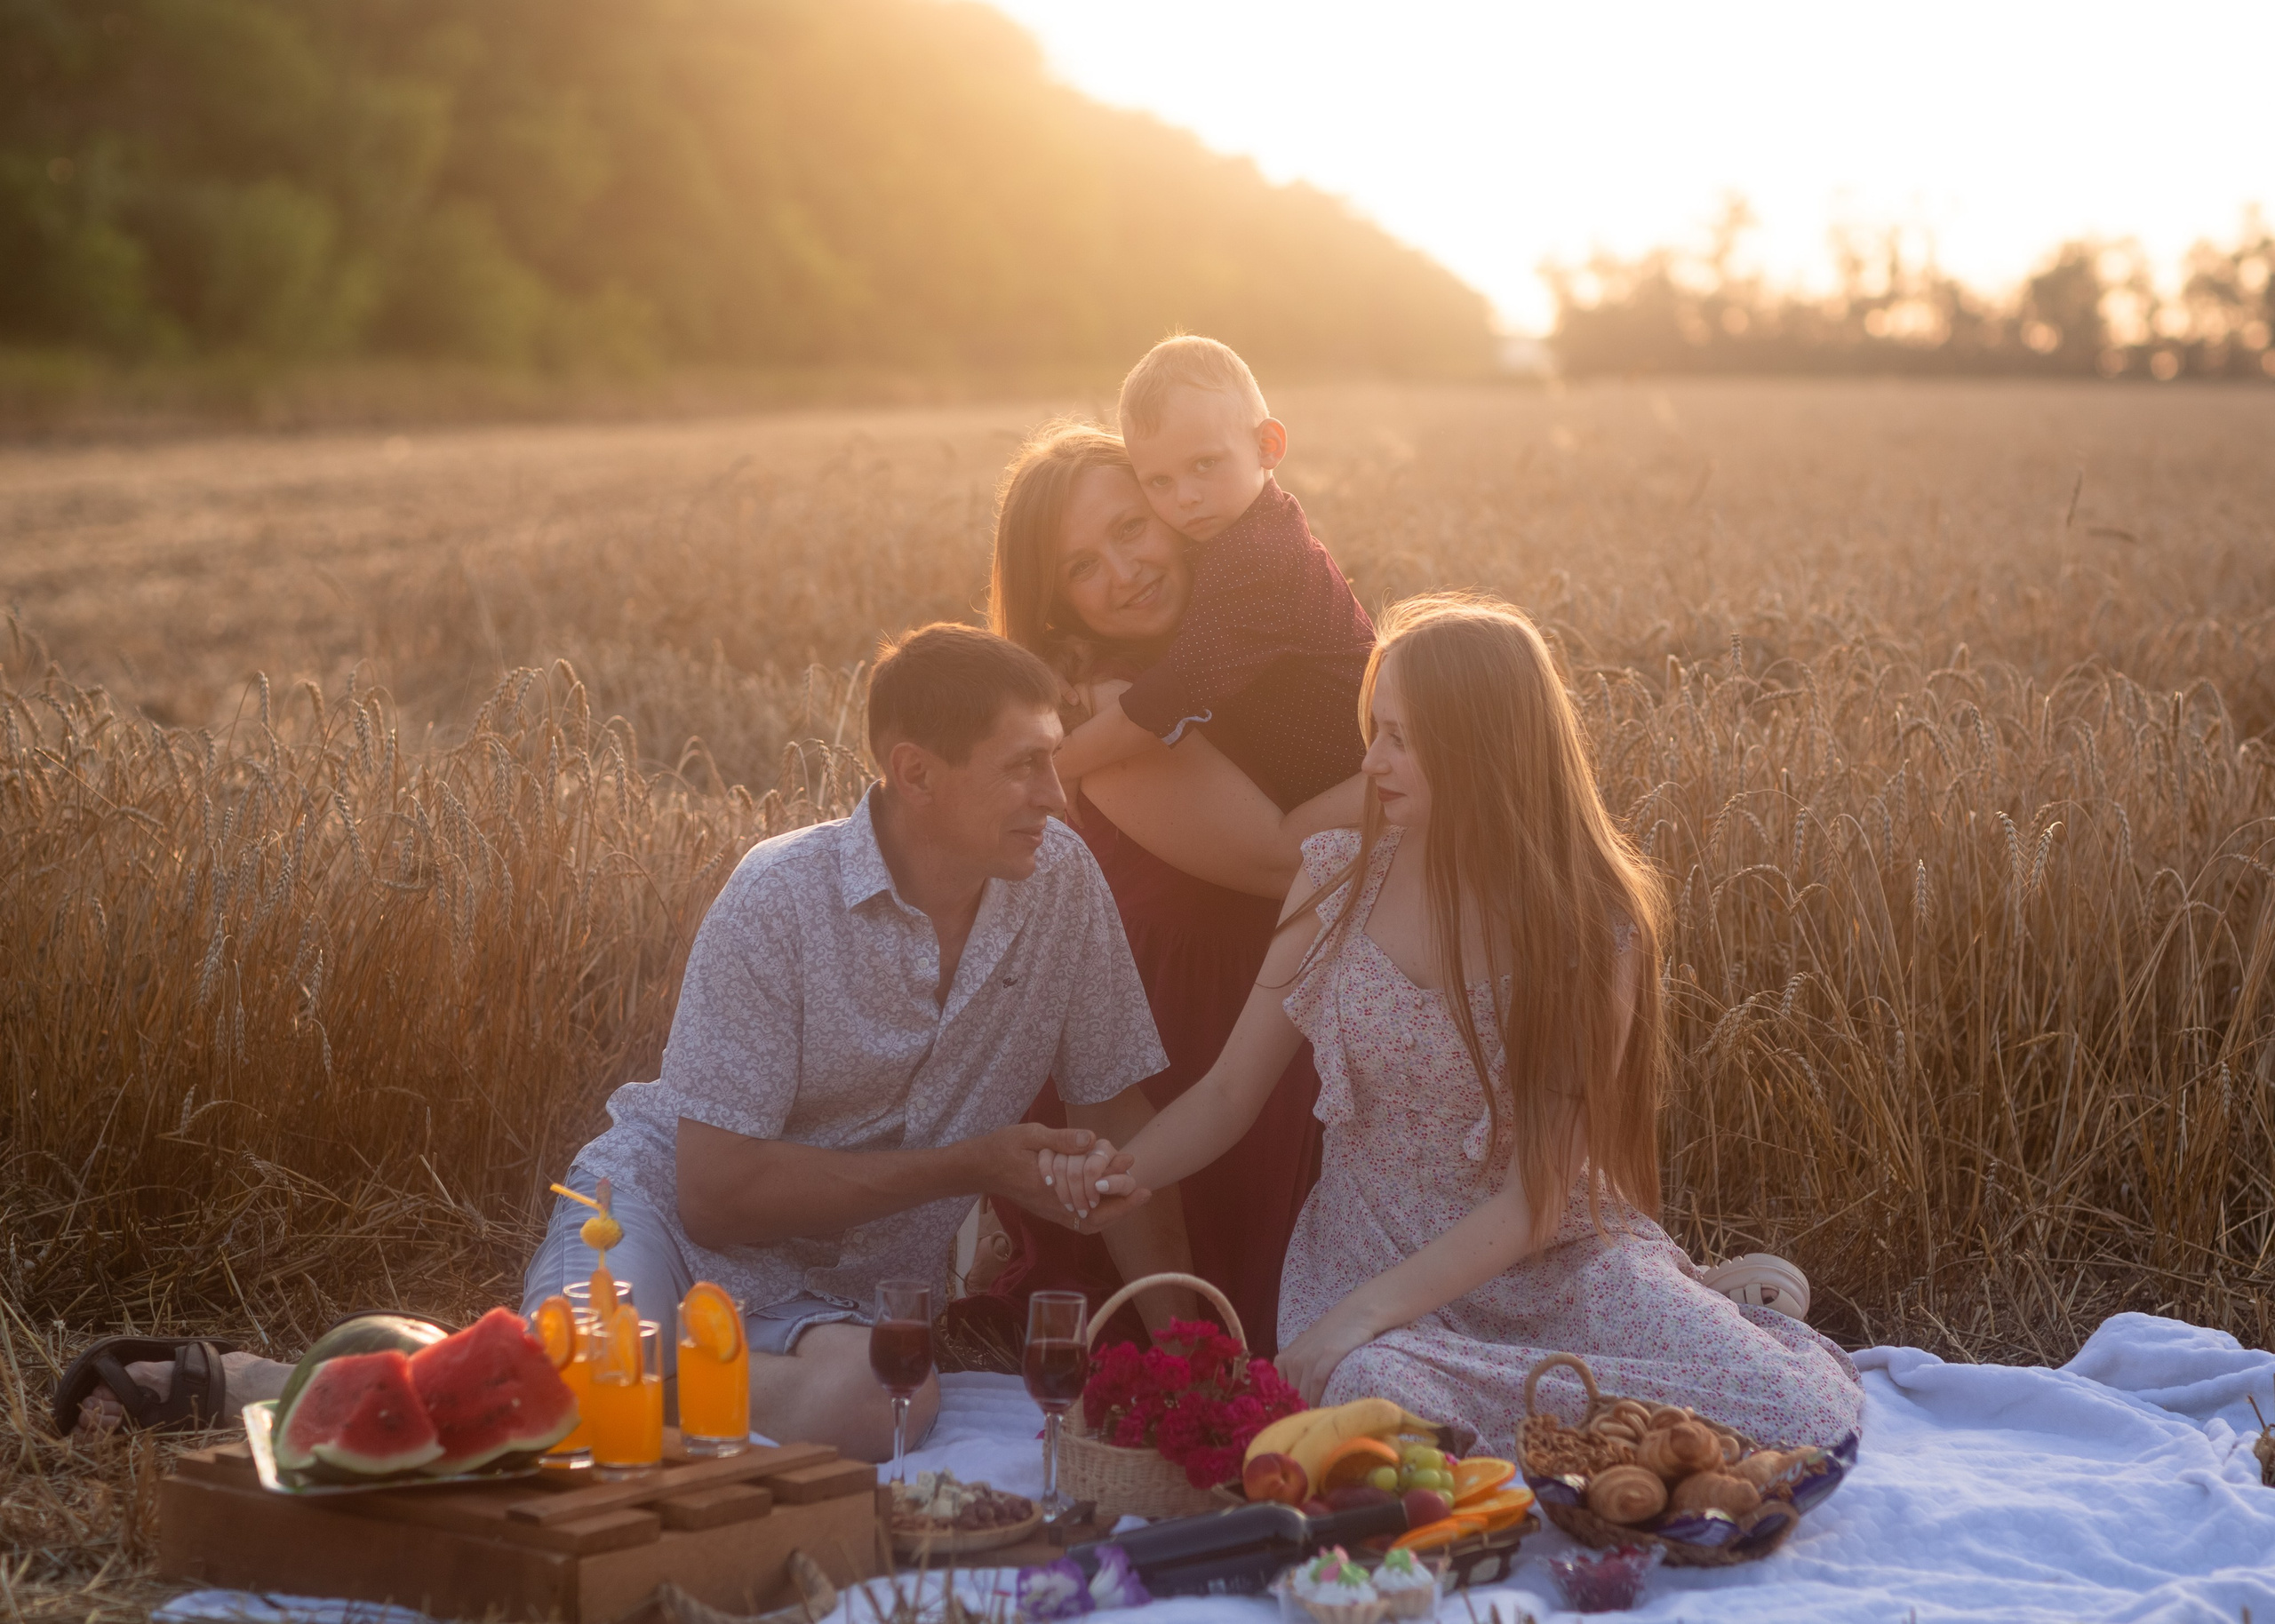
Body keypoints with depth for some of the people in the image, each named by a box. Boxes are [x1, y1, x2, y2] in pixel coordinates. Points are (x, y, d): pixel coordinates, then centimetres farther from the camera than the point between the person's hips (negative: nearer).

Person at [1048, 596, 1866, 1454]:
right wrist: (1122, 1173, -16)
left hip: (1552, 1257, -1)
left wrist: (1370, 1307, -25)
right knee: (1372, 1397, -38)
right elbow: (1228, 1094, 4)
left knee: (1807, 1417, -25)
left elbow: (1543, 1189, -15)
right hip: (1370, 1246, 1)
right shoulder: (1339, 876, -2)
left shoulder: (1594, 922, -11)